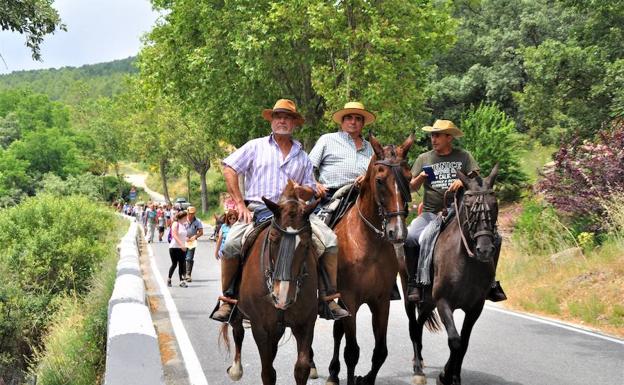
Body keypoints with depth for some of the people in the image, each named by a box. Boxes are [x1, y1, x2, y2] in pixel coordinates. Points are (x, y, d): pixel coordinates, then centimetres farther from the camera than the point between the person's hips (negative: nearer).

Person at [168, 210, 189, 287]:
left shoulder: (184, 225, 11)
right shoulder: (176, 224, -10)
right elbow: (175, 235, -18)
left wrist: (184, 245, 13)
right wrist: (181, 244, -27)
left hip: (182, 248, 6)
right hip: (174, 247, -6)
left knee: (181, 264, 2)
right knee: (174, 264, -1)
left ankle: (182, 281, 2)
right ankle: (169, 279, 17)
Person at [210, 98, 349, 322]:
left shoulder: (302, 156, 19)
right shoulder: (256, 146, 11)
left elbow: (311, 191, 20)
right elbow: (229, 169, 3)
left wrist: (301, 191, -6)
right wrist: (240, 204, -5)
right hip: (257, 209, -2)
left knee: (330, 240, -17)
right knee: (232, 243, -28)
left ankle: (329, 298, -9)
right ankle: (227, 299, -12)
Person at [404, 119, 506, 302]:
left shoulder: (464, 156, 9)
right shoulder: (424, 159, 12)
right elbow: (412, 188, 10)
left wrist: (463, 182, -19)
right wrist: (420, 178, -11)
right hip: (431, 213, 0)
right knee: (410, 237, -28)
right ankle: (413, 283, -14)